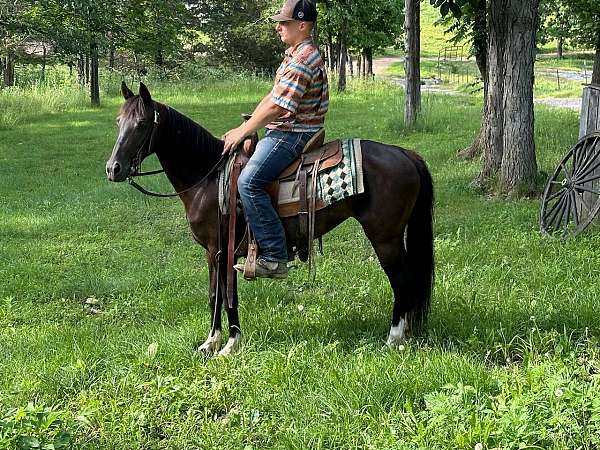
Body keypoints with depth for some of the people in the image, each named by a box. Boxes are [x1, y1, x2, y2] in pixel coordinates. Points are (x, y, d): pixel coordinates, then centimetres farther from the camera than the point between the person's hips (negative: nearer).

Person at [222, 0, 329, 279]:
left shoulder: (303, 60, -18)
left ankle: (274, 258, -25)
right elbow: (272, 97, 20)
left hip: (292, 134, -12)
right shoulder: (296, 55, 18)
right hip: (283, 131, 12)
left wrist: (242, 132, -12)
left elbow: (276, 107, -21)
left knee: (249, 181, -25)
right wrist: (244, 128, 14)